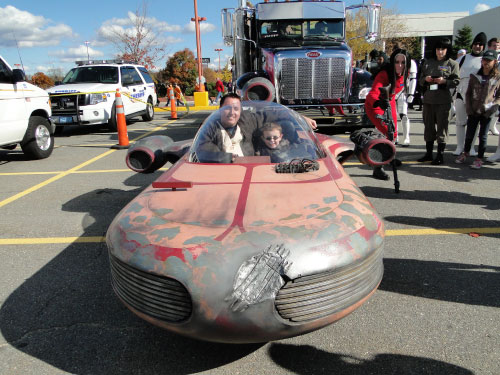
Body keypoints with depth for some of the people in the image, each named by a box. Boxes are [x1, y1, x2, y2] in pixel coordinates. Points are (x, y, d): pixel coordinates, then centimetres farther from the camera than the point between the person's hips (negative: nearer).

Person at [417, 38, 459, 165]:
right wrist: (425, 79, -6)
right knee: (428, 126, 9)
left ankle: (440, 155, 4)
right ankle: (428, 153, 19)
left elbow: (456, 81, 0)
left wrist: (444, 81, -17)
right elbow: (420, 79, 15)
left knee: (442, 126, -2)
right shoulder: (428, 62, 13)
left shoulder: (452, 64, 3)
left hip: (443, 100, -4)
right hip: (428, 99, 4)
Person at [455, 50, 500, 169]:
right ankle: (465, 154, 31)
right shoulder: (475, 76, 4)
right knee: (469, 134, 10)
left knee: (483, 136, 5)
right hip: (473, 111, 2)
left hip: (487, 113, -2)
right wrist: (469, 108, -2)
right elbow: (468, 93, 6)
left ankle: (479, 159, 14)